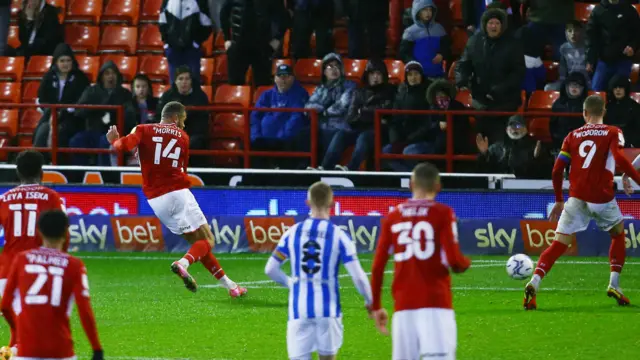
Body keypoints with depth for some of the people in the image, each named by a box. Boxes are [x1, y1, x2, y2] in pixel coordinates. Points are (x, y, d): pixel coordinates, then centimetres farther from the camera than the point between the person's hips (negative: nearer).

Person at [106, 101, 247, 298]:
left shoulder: (143, 130, 8)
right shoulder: (182, 136, 12)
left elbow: (124, 145, -11)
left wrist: (114, 140, 10)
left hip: (156, 200, 3)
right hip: (178, 192, -3)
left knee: (197, 241, 14)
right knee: (207, 240, 2)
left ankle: (228, 284, 12)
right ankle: (183, 263, -30)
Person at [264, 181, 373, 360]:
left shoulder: (293, 232, 1)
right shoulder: (339, 235, -7)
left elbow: (270, 269, 6)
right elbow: (358, 276, -10)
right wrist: (369, 300, 9)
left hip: (299, 310, 1)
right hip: (328, 310, -1)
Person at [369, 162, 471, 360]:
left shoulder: (393, 217, 10)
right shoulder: (443, 214, -1)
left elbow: (377, 267, 9)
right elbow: (454, 261, -9)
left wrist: (376, 307, 19)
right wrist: (466, 263, 15)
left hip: (403, 306, 4)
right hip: (435, 303, -4)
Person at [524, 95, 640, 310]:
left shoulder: (573, 136, 12)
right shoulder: (613, 133, 4)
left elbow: (557, 170, 8)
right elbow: (620, 160, -15)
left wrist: (559, 200, 19)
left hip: (576, 197, 2)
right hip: (602, 196, -2)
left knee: (559, 244, -3)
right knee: (618, 235, 25)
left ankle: (534, 283, -24)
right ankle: (614, 285, 16)